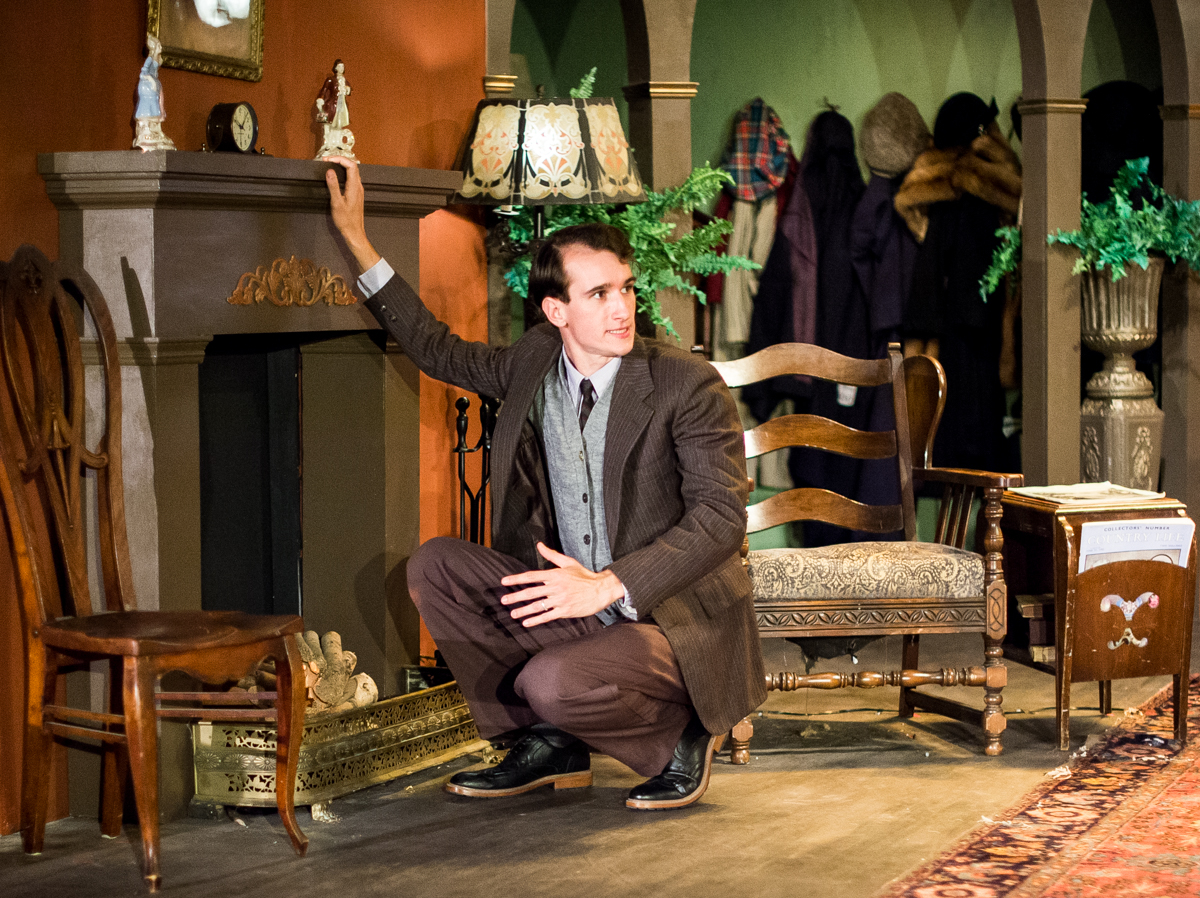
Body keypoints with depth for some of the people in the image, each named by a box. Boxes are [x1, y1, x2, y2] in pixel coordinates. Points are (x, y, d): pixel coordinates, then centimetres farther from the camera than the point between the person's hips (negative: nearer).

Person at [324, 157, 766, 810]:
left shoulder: (688, 385, -13)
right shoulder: (537, 361, 4)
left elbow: (721, 517, -19)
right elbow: (439, 351, 20)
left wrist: (608, 585, -28)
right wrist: (356, 240, 17)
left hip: (677, 623, -7)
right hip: (576, 605, 7)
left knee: (553, 683, -32)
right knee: (433, 566, -7)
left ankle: (679, 735, 0)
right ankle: (546, 743, 3)